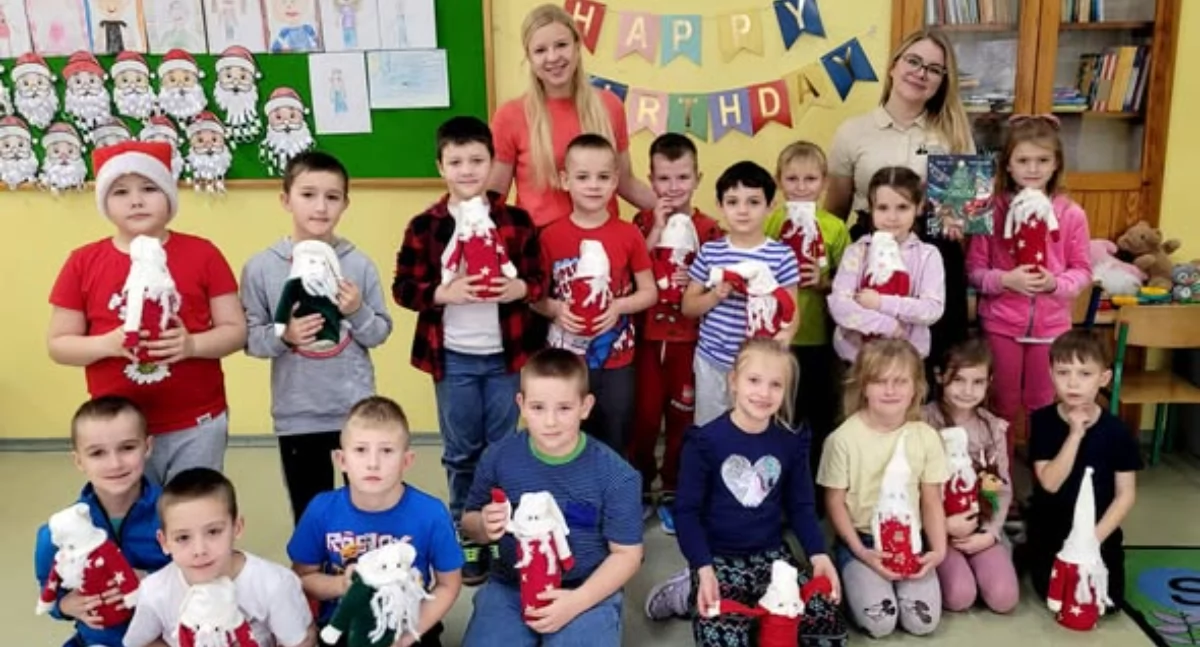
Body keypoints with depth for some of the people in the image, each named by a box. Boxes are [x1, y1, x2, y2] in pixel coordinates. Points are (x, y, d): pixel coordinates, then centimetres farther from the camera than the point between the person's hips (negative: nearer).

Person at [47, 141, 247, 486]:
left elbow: (235, 330, -1)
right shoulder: (83, 263, 1)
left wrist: (192, 344, -20)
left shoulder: (202, 254, -2)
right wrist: (106, 344, -15)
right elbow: (58, 344, 4)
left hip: (197, 427, -1)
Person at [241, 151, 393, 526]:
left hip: (357, 410, 1)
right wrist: (283, 335, -23)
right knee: (310, 516, 15)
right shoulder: (261, 267, -5)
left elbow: (381, 333, 0)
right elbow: (250, 339, -4)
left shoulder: (359, 265, -4)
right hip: (297, 416, 0)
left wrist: (357, 311, -19)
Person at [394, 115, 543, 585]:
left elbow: (539, 278, 3)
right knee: (461, 453, 12)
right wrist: (443, 293, -20)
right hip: (453, 357, 0)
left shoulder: (517, 221, 0)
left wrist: (521, 288, -18)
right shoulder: (424, 227, -3)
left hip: (505, 355, 0)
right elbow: (403, 287, -4)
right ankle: (465, 536, 27)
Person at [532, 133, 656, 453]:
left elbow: (649, 292, 2)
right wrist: (555, 309, -17)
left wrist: (619, 306, -15)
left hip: (616, 360, 0)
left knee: (615, 445, 13)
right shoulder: (550, 236, -5)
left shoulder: (629, 235, -4)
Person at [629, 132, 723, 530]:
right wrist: (658, 227, -16)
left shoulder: (709, 230, -2)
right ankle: (639, 490, 24)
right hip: (647, 336, 0)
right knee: (644, 416, 6)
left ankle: (673, 493, 24)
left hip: (690, 339, 0)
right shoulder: (643, 223, 1)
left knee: (682, 417, 9)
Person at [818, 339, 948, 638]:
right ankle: (854, 580, 11)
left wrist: (939, 549, -12)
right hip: (860, 540, -3)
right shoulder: (844, 438, -13)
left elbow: (931, 502, 2)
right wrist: (861, 552, -15)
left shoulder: (926, 437, -3)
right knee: (879, 622, -19)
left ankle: (899, 583, 15)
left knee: (923, 621, -14)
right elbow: (835, 502, -7)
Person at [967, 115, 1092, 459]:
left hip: (1051, 325, 1)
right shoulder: (992, 210, -8)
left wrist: (1056, 283, -19)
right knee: (1004, 405, 14)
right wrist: (1005, 279, -23)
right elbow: (974, 270, -5)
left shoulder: (1071, 213, -6)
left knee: (1043, 405, 15)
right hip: (1001, 323, 0)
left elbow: (1083, 271, 0)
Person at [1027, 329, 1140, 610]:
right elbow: (1050, 482, -18)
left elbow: (1126, 494, -5)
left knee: (1107, 601, -8)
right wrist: (1075, 434, -26)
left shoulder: (1117, 431, -9)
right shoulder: (1042, 421, -10)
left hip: (1099, 531, 1)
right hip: (1050, 529, -1)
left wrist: (1095, 537, -15)